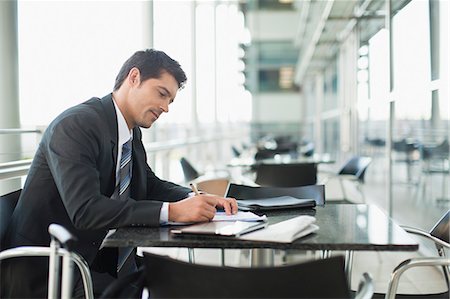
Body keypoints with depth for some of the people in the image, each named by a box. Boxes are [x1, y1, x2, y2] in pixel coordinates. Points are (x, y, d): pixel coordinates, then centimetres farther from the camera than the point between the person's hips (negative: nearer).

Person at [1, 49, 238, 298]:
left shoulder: (133, 134, 8)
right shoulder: (75, 125, -18)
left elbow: (151, 186, 19)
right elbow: (85, 210, -28)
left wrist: (197, 200, -2)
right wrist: (172, 211, -29)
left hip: (96, 259, 8)